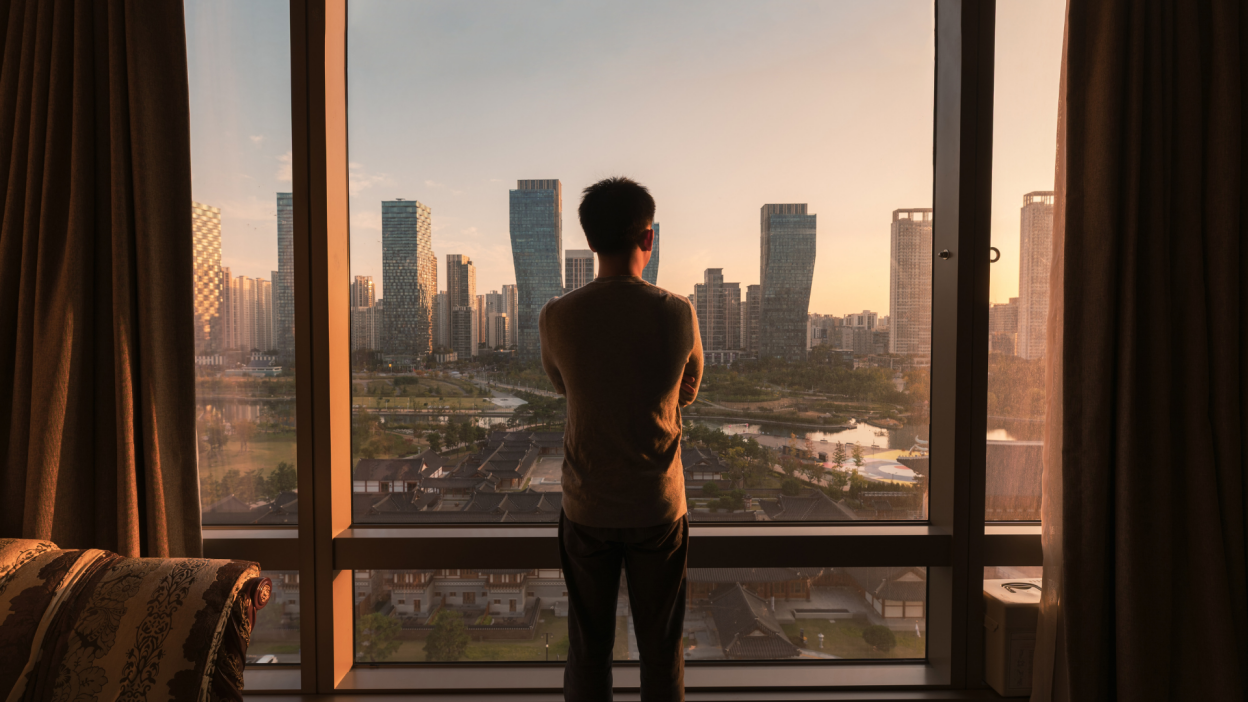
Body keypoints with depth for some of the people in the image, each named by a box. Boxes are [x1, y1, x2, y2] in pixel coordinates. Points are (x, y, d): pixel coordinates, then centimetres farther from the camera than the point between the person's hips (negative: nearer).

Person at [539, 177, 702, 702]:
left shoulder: (557, 317, -10)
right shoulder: (678, 314, -12)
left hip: (587, 506, 1)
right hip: (659, 506, 0)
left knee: (588, 646, 16)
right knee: (661, 648, 15)